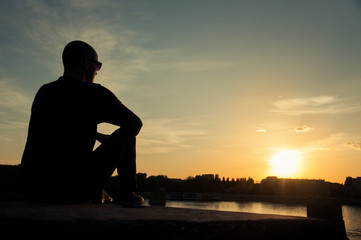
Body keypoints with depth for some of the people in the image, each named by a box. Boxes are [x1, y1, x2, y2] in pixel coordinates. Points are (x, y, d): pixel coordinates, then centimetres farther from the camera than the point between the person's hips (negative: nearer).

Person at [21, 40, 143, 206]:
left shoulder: (43, 92, 12)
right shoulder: (94, 93, -6)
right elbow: (136, 124, 3)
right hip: (77, 190, -6)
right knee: (125, 133, 10)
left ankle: (96, 194, 37)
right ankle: (127, 193, 18)